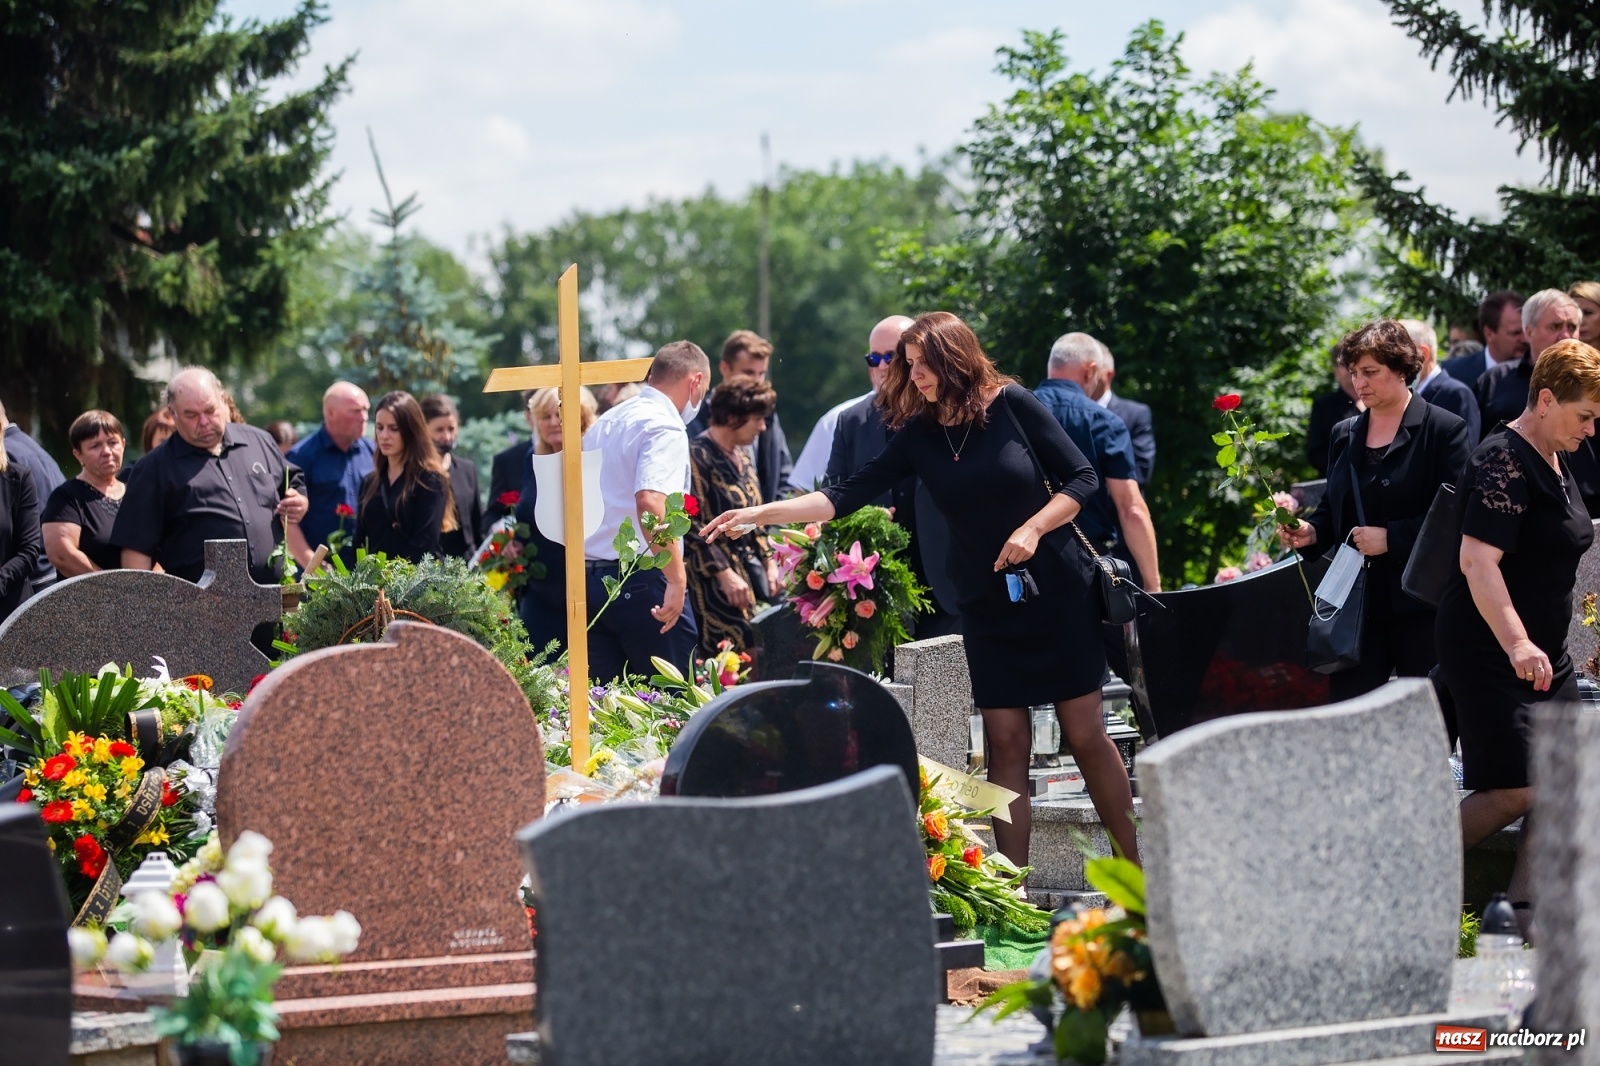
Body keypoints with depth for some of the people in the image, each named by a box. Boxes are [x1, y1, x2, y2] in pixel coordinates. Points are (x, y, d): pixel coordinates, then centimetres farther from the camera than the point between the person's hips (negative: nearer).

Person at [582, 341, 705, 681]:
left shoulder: (605, 423, 17)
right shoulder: (665, 427, -10)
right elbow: (650, 502, -25)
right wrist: (677, 577, -26)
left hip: (589, 578, 8)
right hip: (642, 581, -8)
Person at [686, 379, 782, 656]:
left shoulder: (741, 455, 15)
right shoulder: (697, 456, -12)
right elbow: (693, 527, -16)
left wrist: (769, 561, 13)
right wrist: (725, 574, -19)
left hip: (749, 570, 9)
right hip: (715, 581, -8)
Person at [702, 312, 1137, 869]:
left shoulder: (1011, 404, -7)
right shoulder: (918, 434, 2)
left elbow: (1081, 478, -4)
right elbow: (849, 496, -1)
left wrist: (1033, 529, -18)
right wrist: (762, 513, -10)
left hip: (1057, 590, -3)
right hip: (987, 607, 3)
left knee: (1085, 734, -2)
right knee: (1006, 742, -2)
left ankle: (1136, 870, 8)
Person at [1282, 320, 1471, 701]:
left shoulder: (1443, 430, -4)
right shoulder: (1345, 435, 15)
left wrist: (1391, 537, -17)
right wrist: (1310, 531, 1)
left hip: (1419, 604, -5)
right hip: (1357, 601, 5)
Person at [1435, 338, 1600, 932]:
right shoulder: (1504, 463, -17)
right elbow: (1478, 559, -27)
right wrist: (1516, 644, -36)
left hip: (1543, 651, 10)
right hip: (1492, 652, -10)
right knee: (1512, 792, -13)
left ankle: (1521, 907, 7)